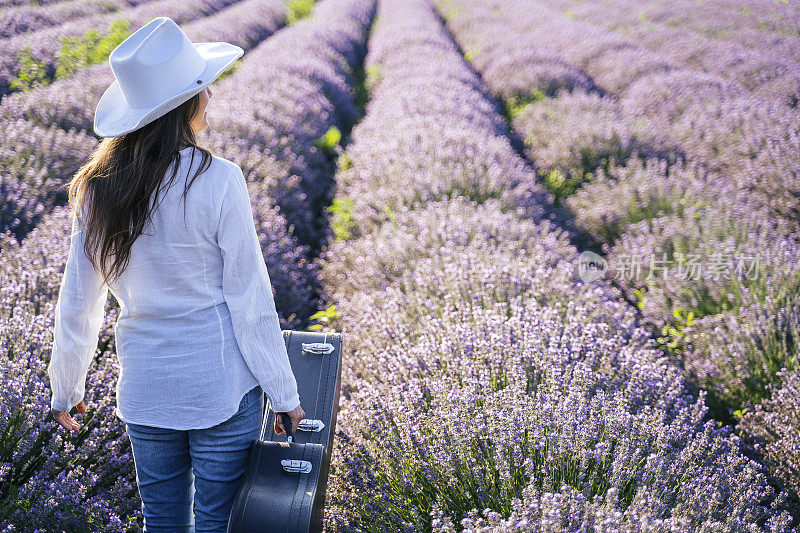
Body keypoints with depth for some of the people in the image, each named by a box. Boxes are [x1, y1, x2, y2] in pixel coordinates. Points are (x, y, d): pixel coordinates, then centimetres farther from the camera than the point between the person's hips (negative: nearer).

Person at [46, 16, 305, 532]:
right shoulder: (219, 182, -17)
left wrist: (66, 388, 17)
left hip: (145, 388, 4)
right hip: (223, 387, -4)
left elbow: (77, 304, 3)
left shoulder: (98, 188, -5)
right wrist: (285, 394, -3)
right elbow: (250, 301, -13)